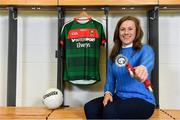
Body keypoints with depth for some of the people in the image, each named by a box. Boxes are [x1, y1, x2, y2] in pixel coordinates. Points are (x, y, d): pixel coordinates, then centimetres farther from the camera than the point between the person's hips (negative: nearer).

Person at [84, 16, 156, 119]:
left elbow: (147, 62, -30)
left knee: (109, 110, -31)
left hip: (142, 100, -5)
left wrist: (143, 68, -55)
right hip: (119, 97, 5)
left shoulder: (145, 49, -6)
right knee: (89, 107, -18)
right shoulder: (115, 54, 11)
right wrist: (108, 92, -7)